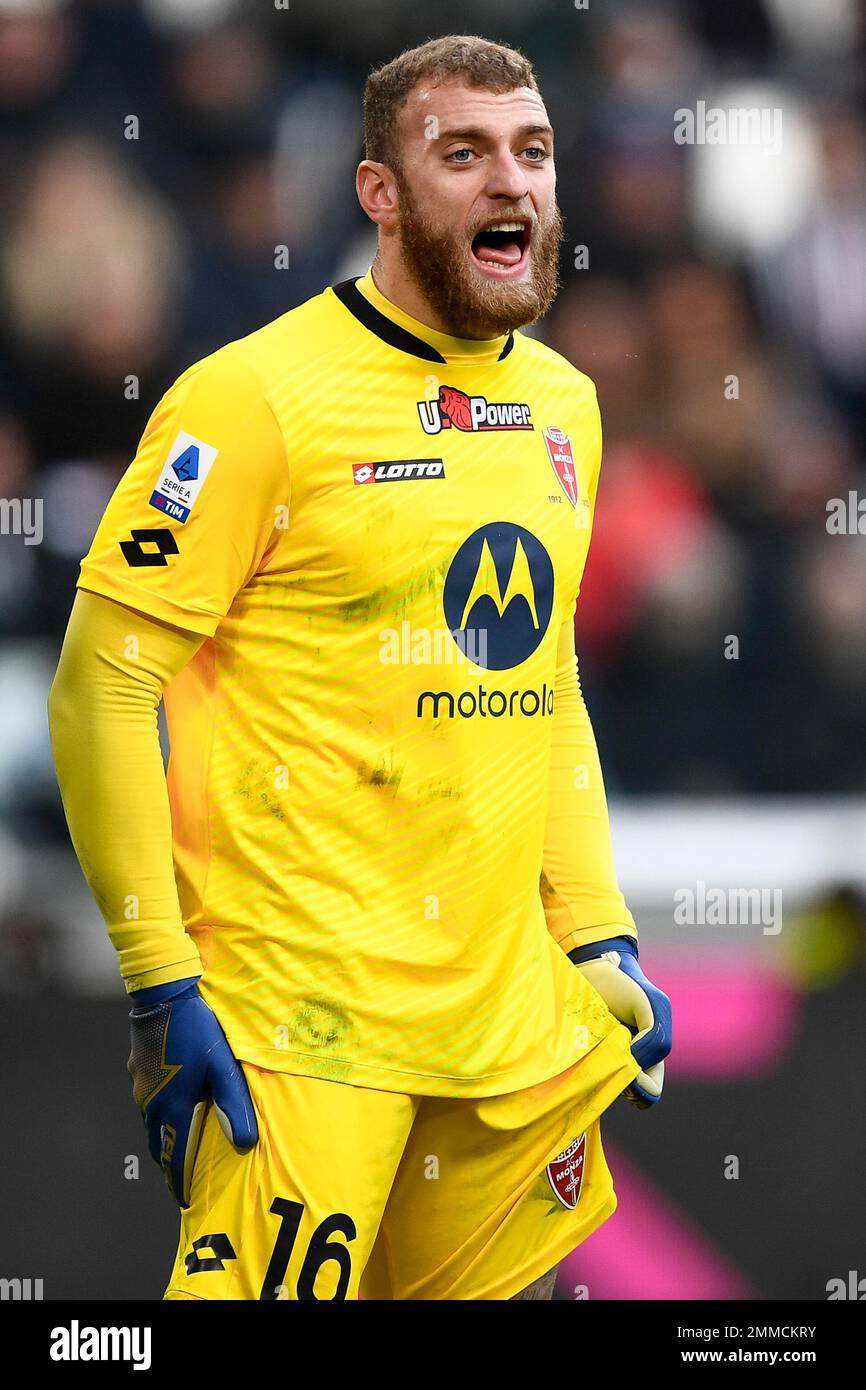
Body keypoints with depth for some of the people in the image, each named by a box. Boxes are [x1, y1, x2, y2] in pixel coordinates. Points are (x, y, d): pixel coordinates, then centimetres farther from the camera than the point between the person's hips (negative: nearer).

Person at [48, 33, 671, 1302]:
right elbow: (105, 685, -10)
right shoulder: (258, 399, -9)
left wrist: (600, 940, 16)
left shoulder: (561, 403, 14)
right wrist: (163, 984, -14)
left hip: (511, 999, 7)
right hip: (305, 1021, -7)